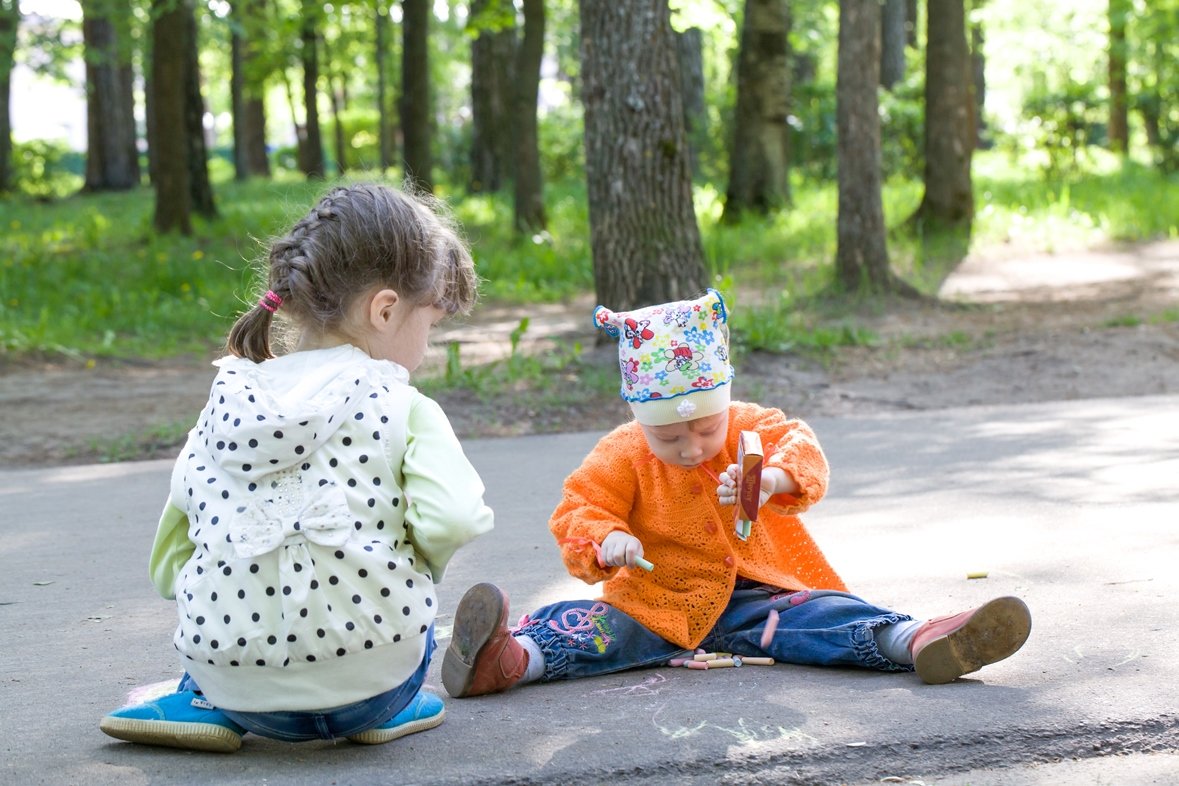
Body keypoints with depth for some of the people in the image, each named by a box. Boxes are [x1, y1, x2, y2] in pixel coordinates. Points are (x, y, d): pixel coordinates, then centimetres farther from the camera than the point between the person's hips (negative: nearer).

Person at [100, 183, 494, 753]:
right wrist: (420, 563, 3)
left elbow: (170, 562, 13)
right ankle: (387, 709, 17)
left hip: (241, 693, 3)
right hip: (368, 688, -3)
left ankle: (204, 702, 18)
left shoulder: (226, 403, 7)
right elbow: (451, 518, -19)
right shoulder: (402, 407, -4)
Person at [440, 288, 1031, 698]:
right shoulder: (621, 456, -2)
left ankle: (913, 641, -47)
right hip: (656, 606, -1)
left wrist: (769, 479, -37)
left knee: (826, 613, -24)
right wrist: (605, 541, -31)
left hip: (756, 596, 2)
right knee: (593, 629, -29)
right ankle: (513, 658, -54)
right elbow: (577, 510, -6)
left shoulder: (750, 428, 1)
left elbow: (801, 448, -13)